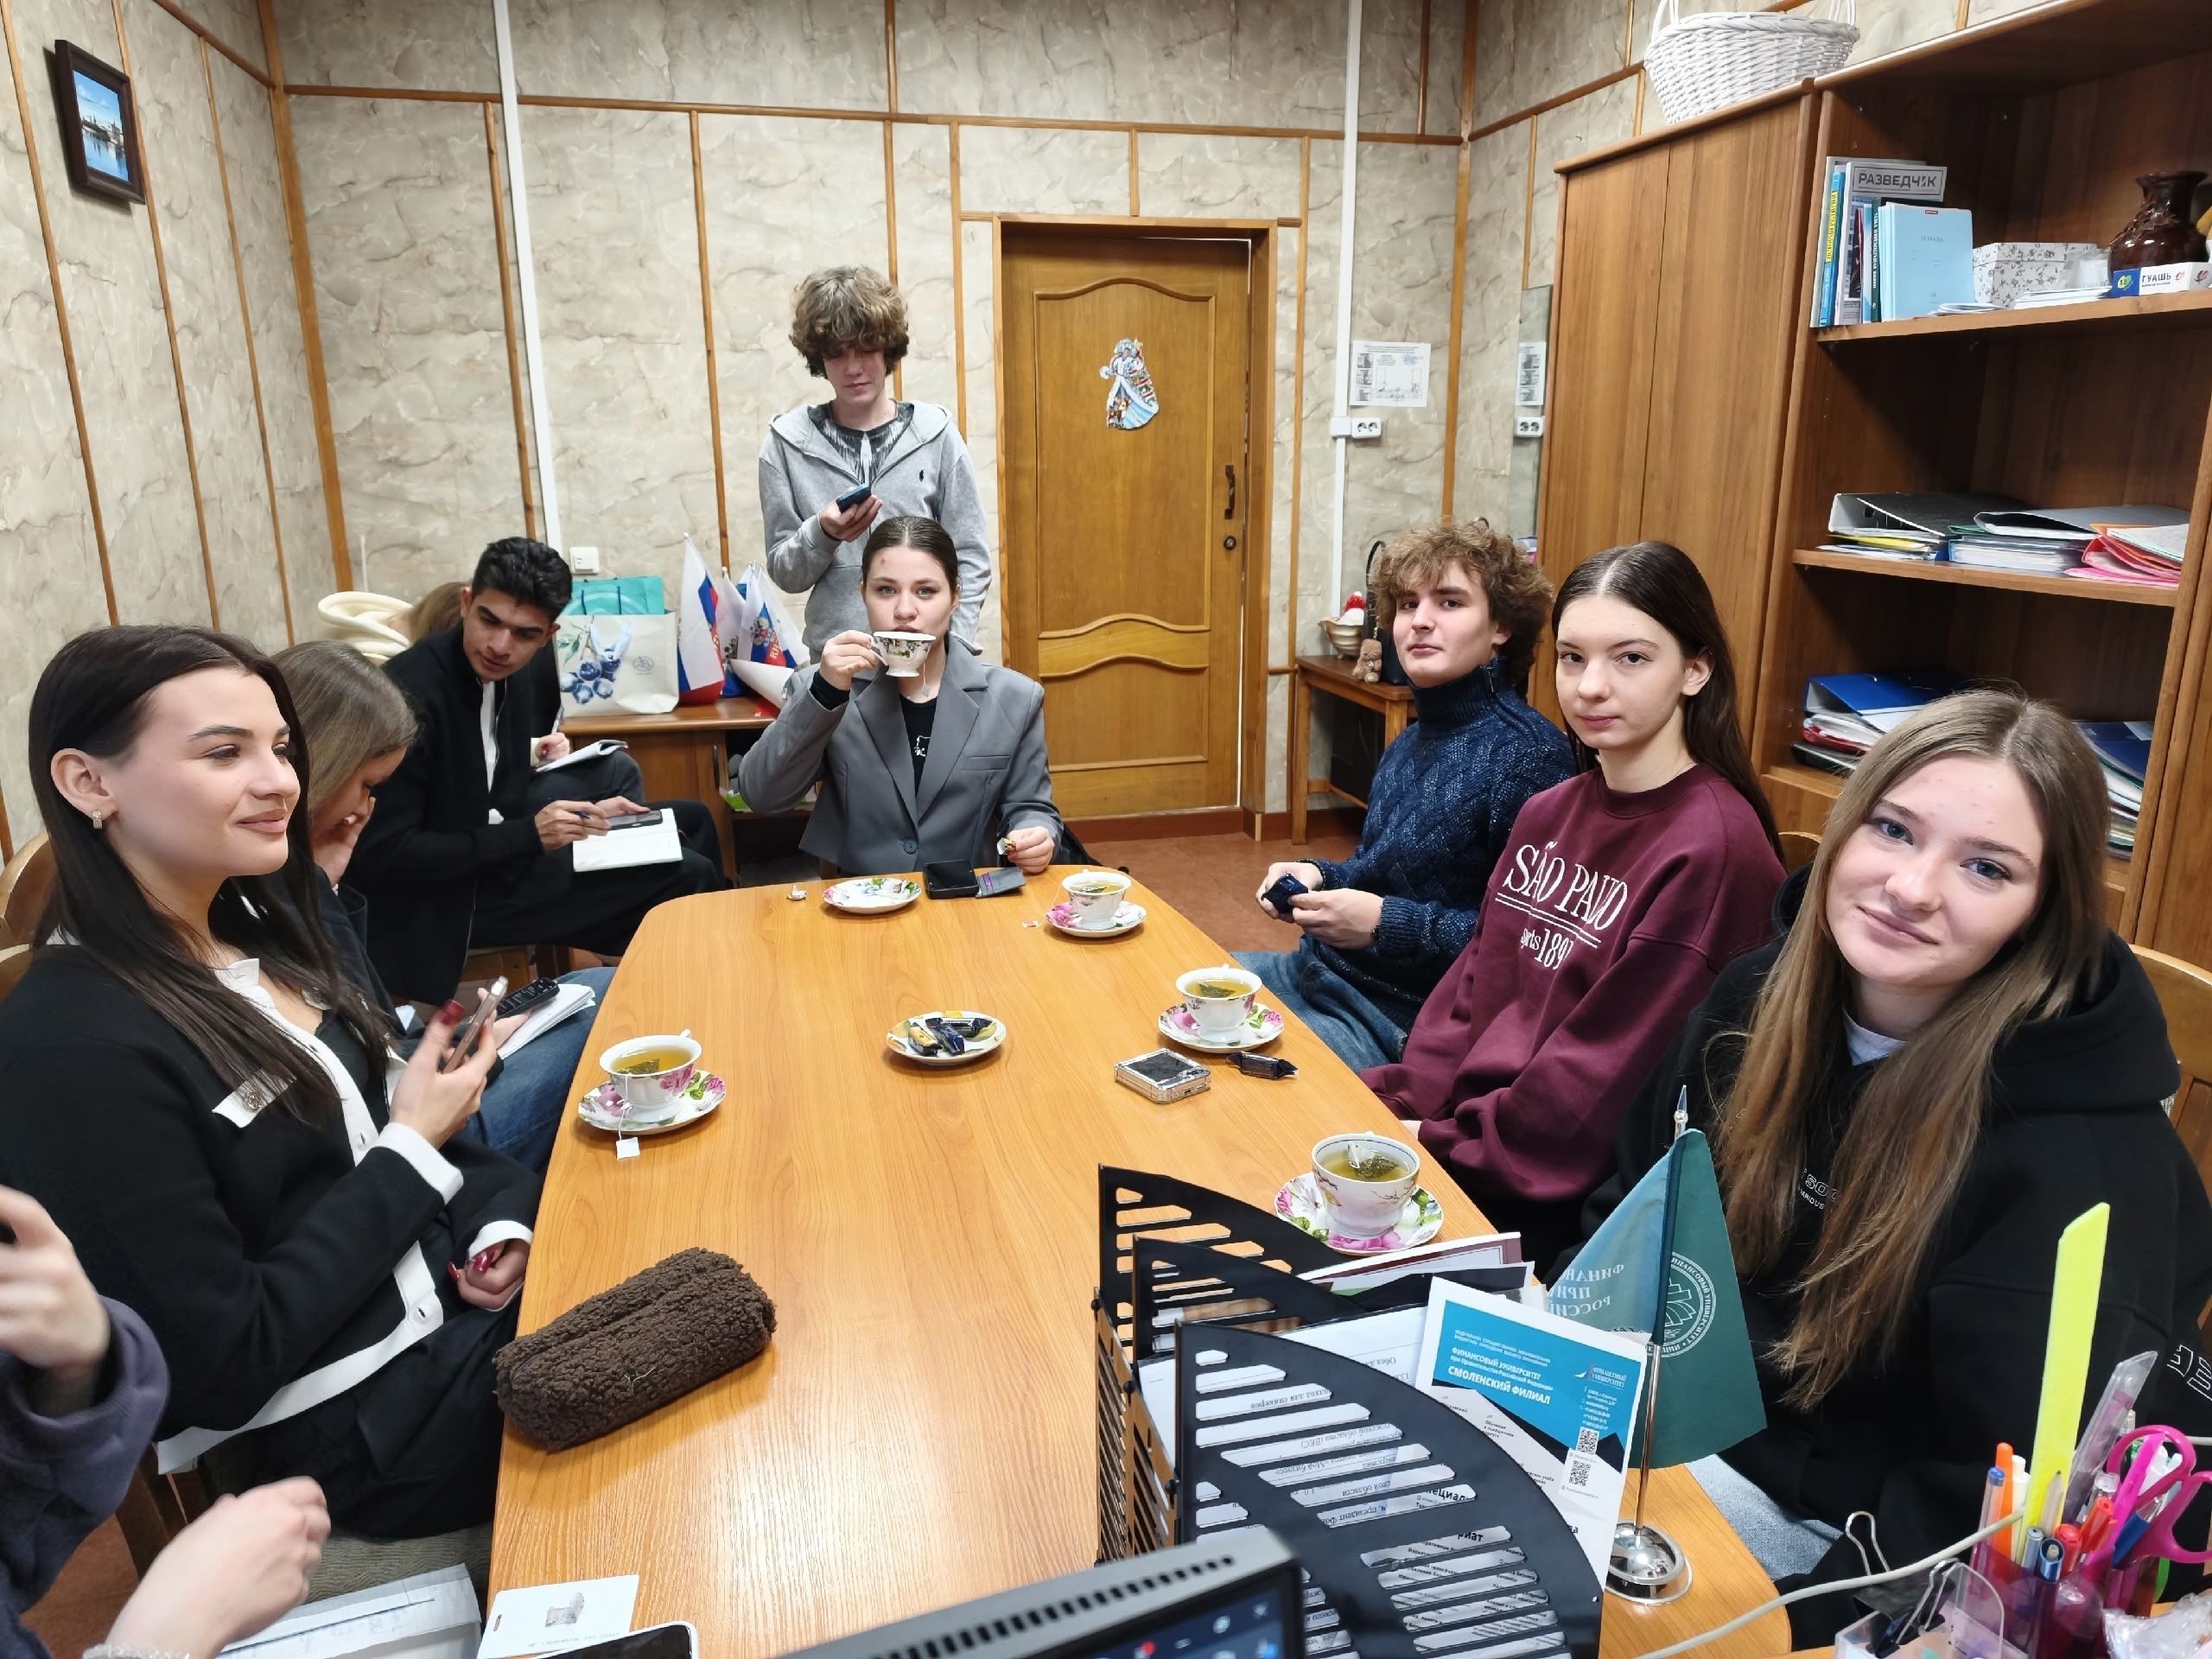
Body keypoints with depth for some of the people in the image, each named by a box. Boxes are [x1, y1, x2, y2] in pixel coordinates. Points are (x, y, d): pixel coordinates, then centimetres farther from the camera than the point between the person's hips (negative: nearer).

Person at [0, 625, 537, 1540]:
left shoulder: (254, 934, 2)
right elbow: (216, 1371, -20)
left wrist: (495, 1214, -6)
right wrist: (414, 1149, -16)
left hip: (460, 1298, 7)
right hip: (362, 1432, -7)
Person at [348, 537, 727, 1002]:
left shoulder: (530, 669, -2)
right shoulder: (407, 692, -24)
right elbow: (382, 854, -23)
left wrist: (583, 814, -3)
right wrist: (530, 835, -26)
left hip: (511, 854, 8)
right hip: (447, 898, -8)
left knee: (691, 820, 12)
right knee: (686, 878, -15)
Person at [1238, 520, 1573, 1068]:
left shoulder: (1528, 753, -18)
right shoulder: (1411, 743, 11)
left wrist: (1386, 923, -23)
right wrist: (1318, 876, 1)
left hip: (1400, 1020, -8)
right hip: (1317, 971, 9)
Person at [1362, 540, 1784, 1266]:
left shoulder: (1712, 848, -17)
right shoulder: (1548, 813, 8)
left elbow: (1599, 1082, -18)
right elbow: (1474, 985, 10)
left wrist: (1437, 1146, -14)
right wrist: (1392, 1098, -3)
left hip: (1566, 1196, -7)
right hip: (1462, 1115, 7)